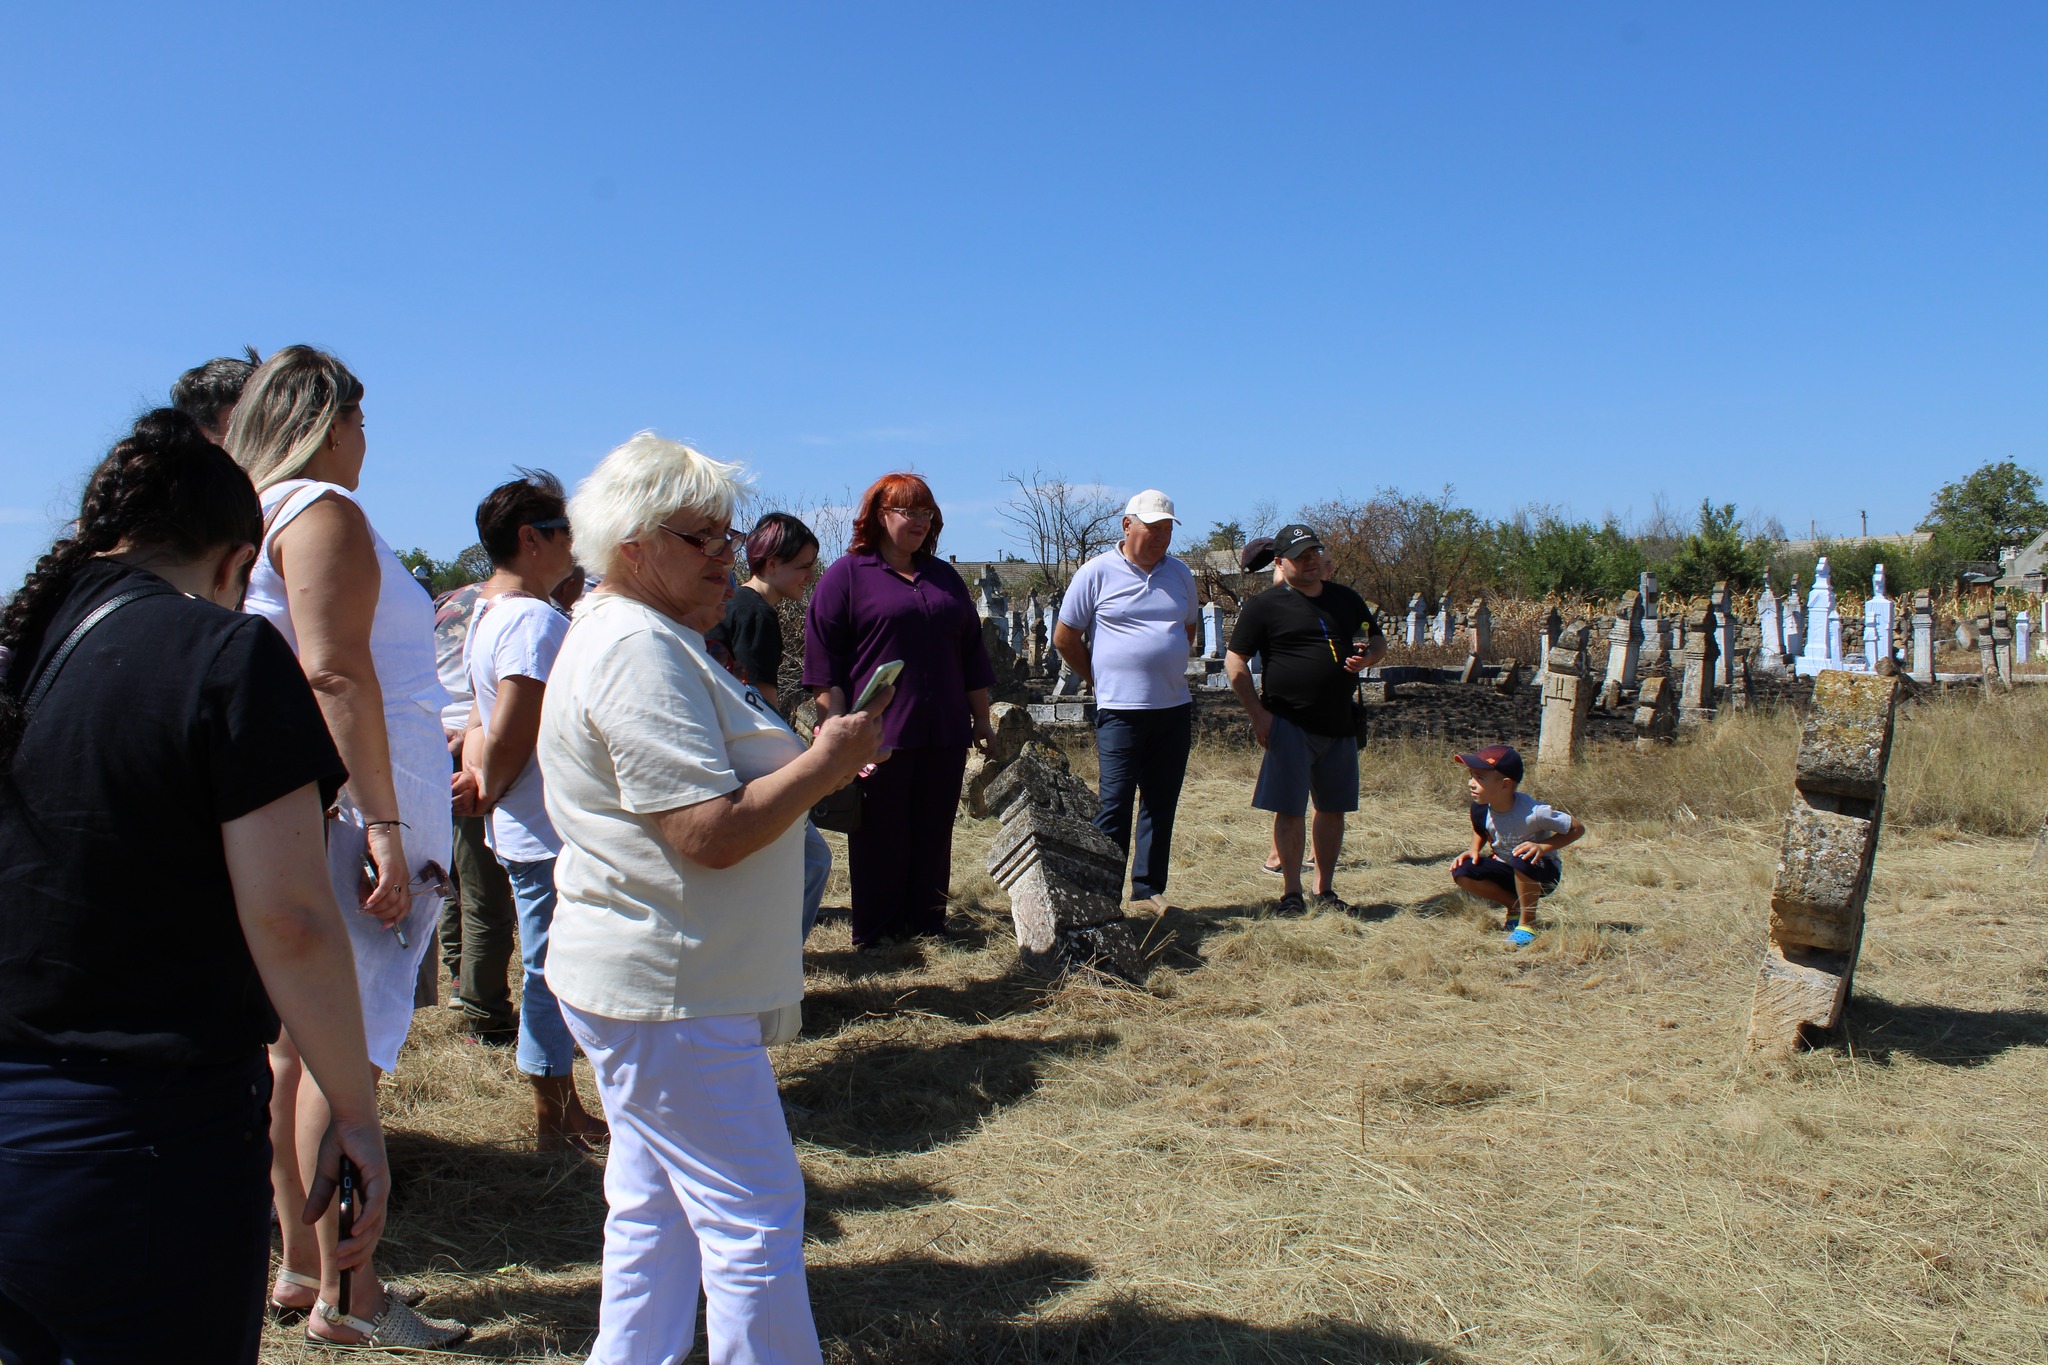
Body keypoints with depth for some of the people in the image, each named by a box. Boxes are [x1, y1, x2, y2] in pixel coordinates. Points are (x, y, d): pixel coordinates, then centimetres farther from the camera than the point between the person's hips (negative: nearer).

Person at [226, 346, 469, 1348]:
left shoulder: (252, 517, 17)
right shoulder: (321, 509, -10)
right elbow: (335, 672, -20)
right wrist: (383, 823, -23)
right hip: (343, 811, -10)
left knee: (299, 1044, 15)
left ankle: (300, 1265, 26)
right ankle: (346, 1298, 4)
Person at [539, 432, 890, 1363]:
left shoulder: (647, 638, 16)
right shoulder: (639, 651, -20)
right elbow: (710, 834, -26)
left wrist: (810, 767, 10)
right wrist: (824, 764, -15)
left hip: (649, 984, 11)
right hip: (667, 993, -11)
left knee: (656, 1213, 19)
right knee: (754, 1218, -1)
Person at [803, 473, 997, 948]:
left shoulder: (944, 577, 17)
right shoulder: (847, 575, 1)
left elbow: (972, 656, 21)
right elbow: (823, 663, -5)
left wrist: (982, 721, 18)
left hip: (944, 734, 5)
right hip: (878, 736, -5)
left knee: (934, 836, 9)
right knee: (880, 837, 3)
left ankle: (927, 925, 20)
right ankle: (874, 934, 14)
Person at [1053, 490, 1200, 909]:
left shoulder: (1180, 574, 10)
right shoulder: (1097, 573, -4)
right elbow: (1065, 638, 1)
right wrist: (1103, 681, 5)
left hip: (1175, 708, 5)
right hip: (1121, 711, -5)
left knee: (1161, 806, 8)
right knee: (1115, 805, -6)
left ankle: (1149, 891, 17)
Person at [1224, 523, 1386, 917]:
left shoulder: (1346, 599, 13)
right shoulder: (1266, 605, -2)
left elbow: (1378, 639, 24)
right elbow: (1234, 661, -4)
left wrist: (1368, 656, -1)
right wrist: (1258, 714, -10)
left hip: (1339, 724, 5)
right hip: (1289, 725, -5)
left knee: (1334, 809, 10)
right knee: (1289, 810, -2)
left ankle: (1325, 890, 23)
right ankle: (1291, 892, 10)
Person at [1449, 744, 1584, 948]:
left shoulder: (1532, 812, -31)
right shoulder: (1480, 809, -15)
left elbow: (1577, 828, -21)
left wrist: (1543, 847, -33)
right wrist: (1474, 850, -11)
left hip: (1543, 873, -5)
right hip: (1507, 870, 5)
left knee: (1523, 859, -39)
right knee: (1462, 871, -18)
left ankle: (1527, 923, -15)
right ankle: (1515, 907, 4)